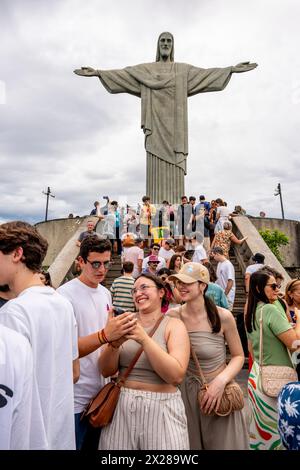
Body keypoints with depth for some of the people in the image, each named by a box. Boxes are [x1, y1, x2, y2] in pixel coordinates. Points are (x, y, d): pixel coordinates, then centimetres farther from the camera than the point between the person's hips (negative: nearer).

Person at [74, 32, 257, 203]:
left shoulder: (184, 69, 19)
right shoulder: (145, 69, 19)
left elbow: (207, 73, 9)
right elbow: (122, 74, 10)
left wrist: (231, 69, -3)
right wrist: (97, 72, -1)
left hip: (174, 124, 1)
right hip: (155, 123, 0)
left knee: (175, 169, -9)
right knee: (156, 169, -10)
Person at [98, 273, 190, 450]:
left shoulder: (174, 325, -7)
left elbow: (177, 376, -18)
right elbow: (106, 371, -1)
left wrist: (144, 339, -26)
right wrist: (114, 344, -22)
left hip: (161, 409, -3)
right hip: (121, 406, 3)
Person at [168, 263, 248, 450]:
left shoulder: (223, 317, -17)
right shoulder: (172, 316, -10)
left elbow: (238, 356, -5)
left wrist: (221, 380, -19)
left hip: (218, 391, -2)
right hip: (186, 391, 2)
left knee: (223, 443, 14)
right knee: (189, 443, 18)